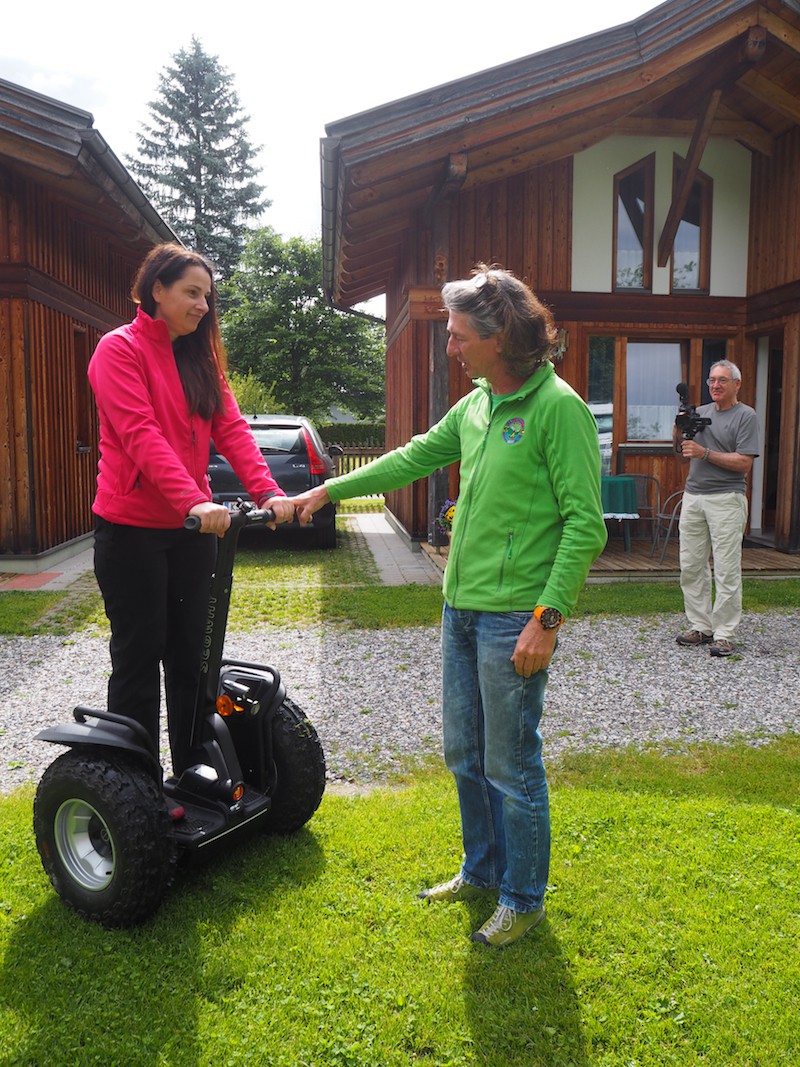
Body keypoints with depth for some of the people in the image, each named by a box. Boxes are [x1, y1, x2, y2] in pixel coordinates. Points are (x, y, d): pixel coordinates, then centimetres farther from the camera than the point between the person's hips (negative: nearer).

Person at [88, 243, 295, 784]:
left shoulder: (202, 358, 14)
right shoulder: (120, 349, -8)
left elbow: (231, 427, 2)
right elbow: (141, 435, -21)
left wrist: (268, 492, -13)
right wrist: (194, 501, -34)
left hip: (192, 529, 7)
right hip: (132, 529, -6)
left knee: (189, 655, 12)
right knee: (139, 658, 2)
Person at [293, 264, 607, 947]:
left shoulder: (557, 407, -14)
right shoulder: (473, 407, 11)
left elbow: (585, 521, -17)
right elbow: (411, 460, 21)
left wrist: (548, 617, -20)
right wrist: (328, 490, 22)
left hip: (515, 618, -8)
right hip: (461, 608, 8)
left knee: (511, 767, 5)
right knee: (465, 755, 18)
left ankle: (523, 899, 26)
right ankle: (482, 872, 38)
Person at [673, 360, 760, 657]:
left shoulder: (746, 416, -2)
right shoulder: (700, 412, 15)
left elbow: (744, 463, -11)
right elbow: (683, 455, 18)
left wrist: (704, 453, -14)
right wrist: (679, 432, 1)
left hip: (726, 499, -6)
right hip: (693, 496, 6)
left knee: (727, 570, -4)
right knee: (691, 566, 6)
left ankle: (724, 633, 1)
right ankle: (700, 626, 16)